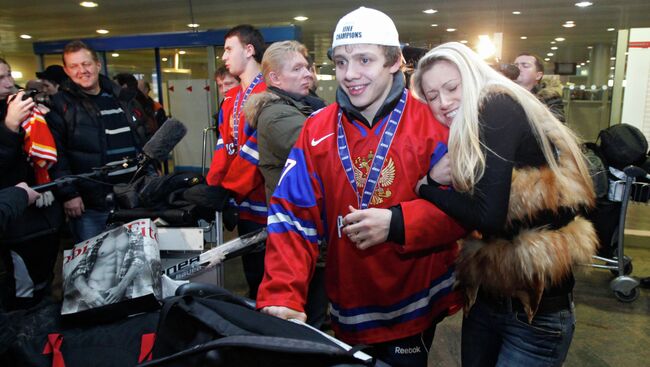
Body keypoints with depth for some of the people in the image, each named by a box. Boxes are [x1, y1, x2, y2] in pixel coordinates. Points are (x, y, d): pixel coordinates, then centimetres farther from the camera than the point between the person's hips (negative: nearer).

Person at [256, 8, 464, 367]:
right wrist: (282, 296, -20)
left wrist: (397, 223, -27)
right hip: (349, 307, 3)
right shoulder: (317, 130, -5)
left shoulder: (432, 124, -11)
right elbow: (292, 216, -10)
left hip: (416, 304, -2)